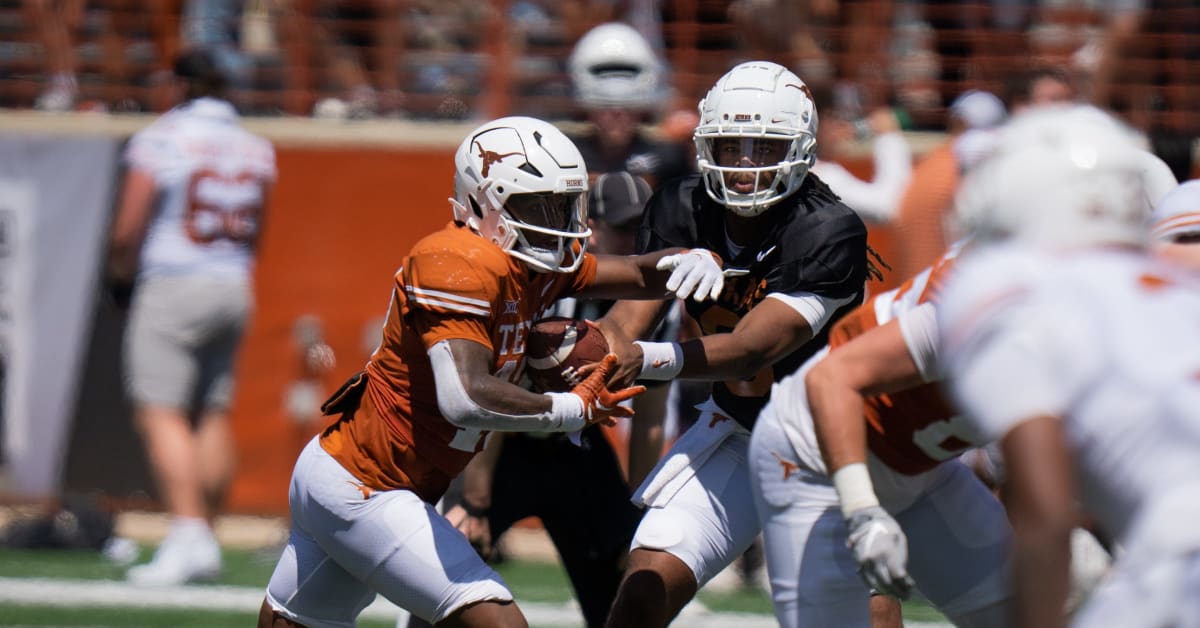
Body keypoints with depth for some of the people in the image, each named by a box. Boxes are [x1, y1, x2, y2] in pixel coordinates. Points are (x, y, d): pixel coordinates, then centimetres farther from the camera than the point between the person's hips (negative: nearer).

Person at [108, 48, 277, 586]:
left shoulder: (160, 140, -10)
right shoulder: (255, 150, 8)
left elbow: (128, 231, -10)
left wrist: (120, 269, 8)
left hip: (173, 285, -6)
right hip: (234, 288, 7)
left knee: (161, 414, -9)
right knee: (212, 415, 12)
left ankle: (187, 534, -21)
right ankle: (205, 538, 16)